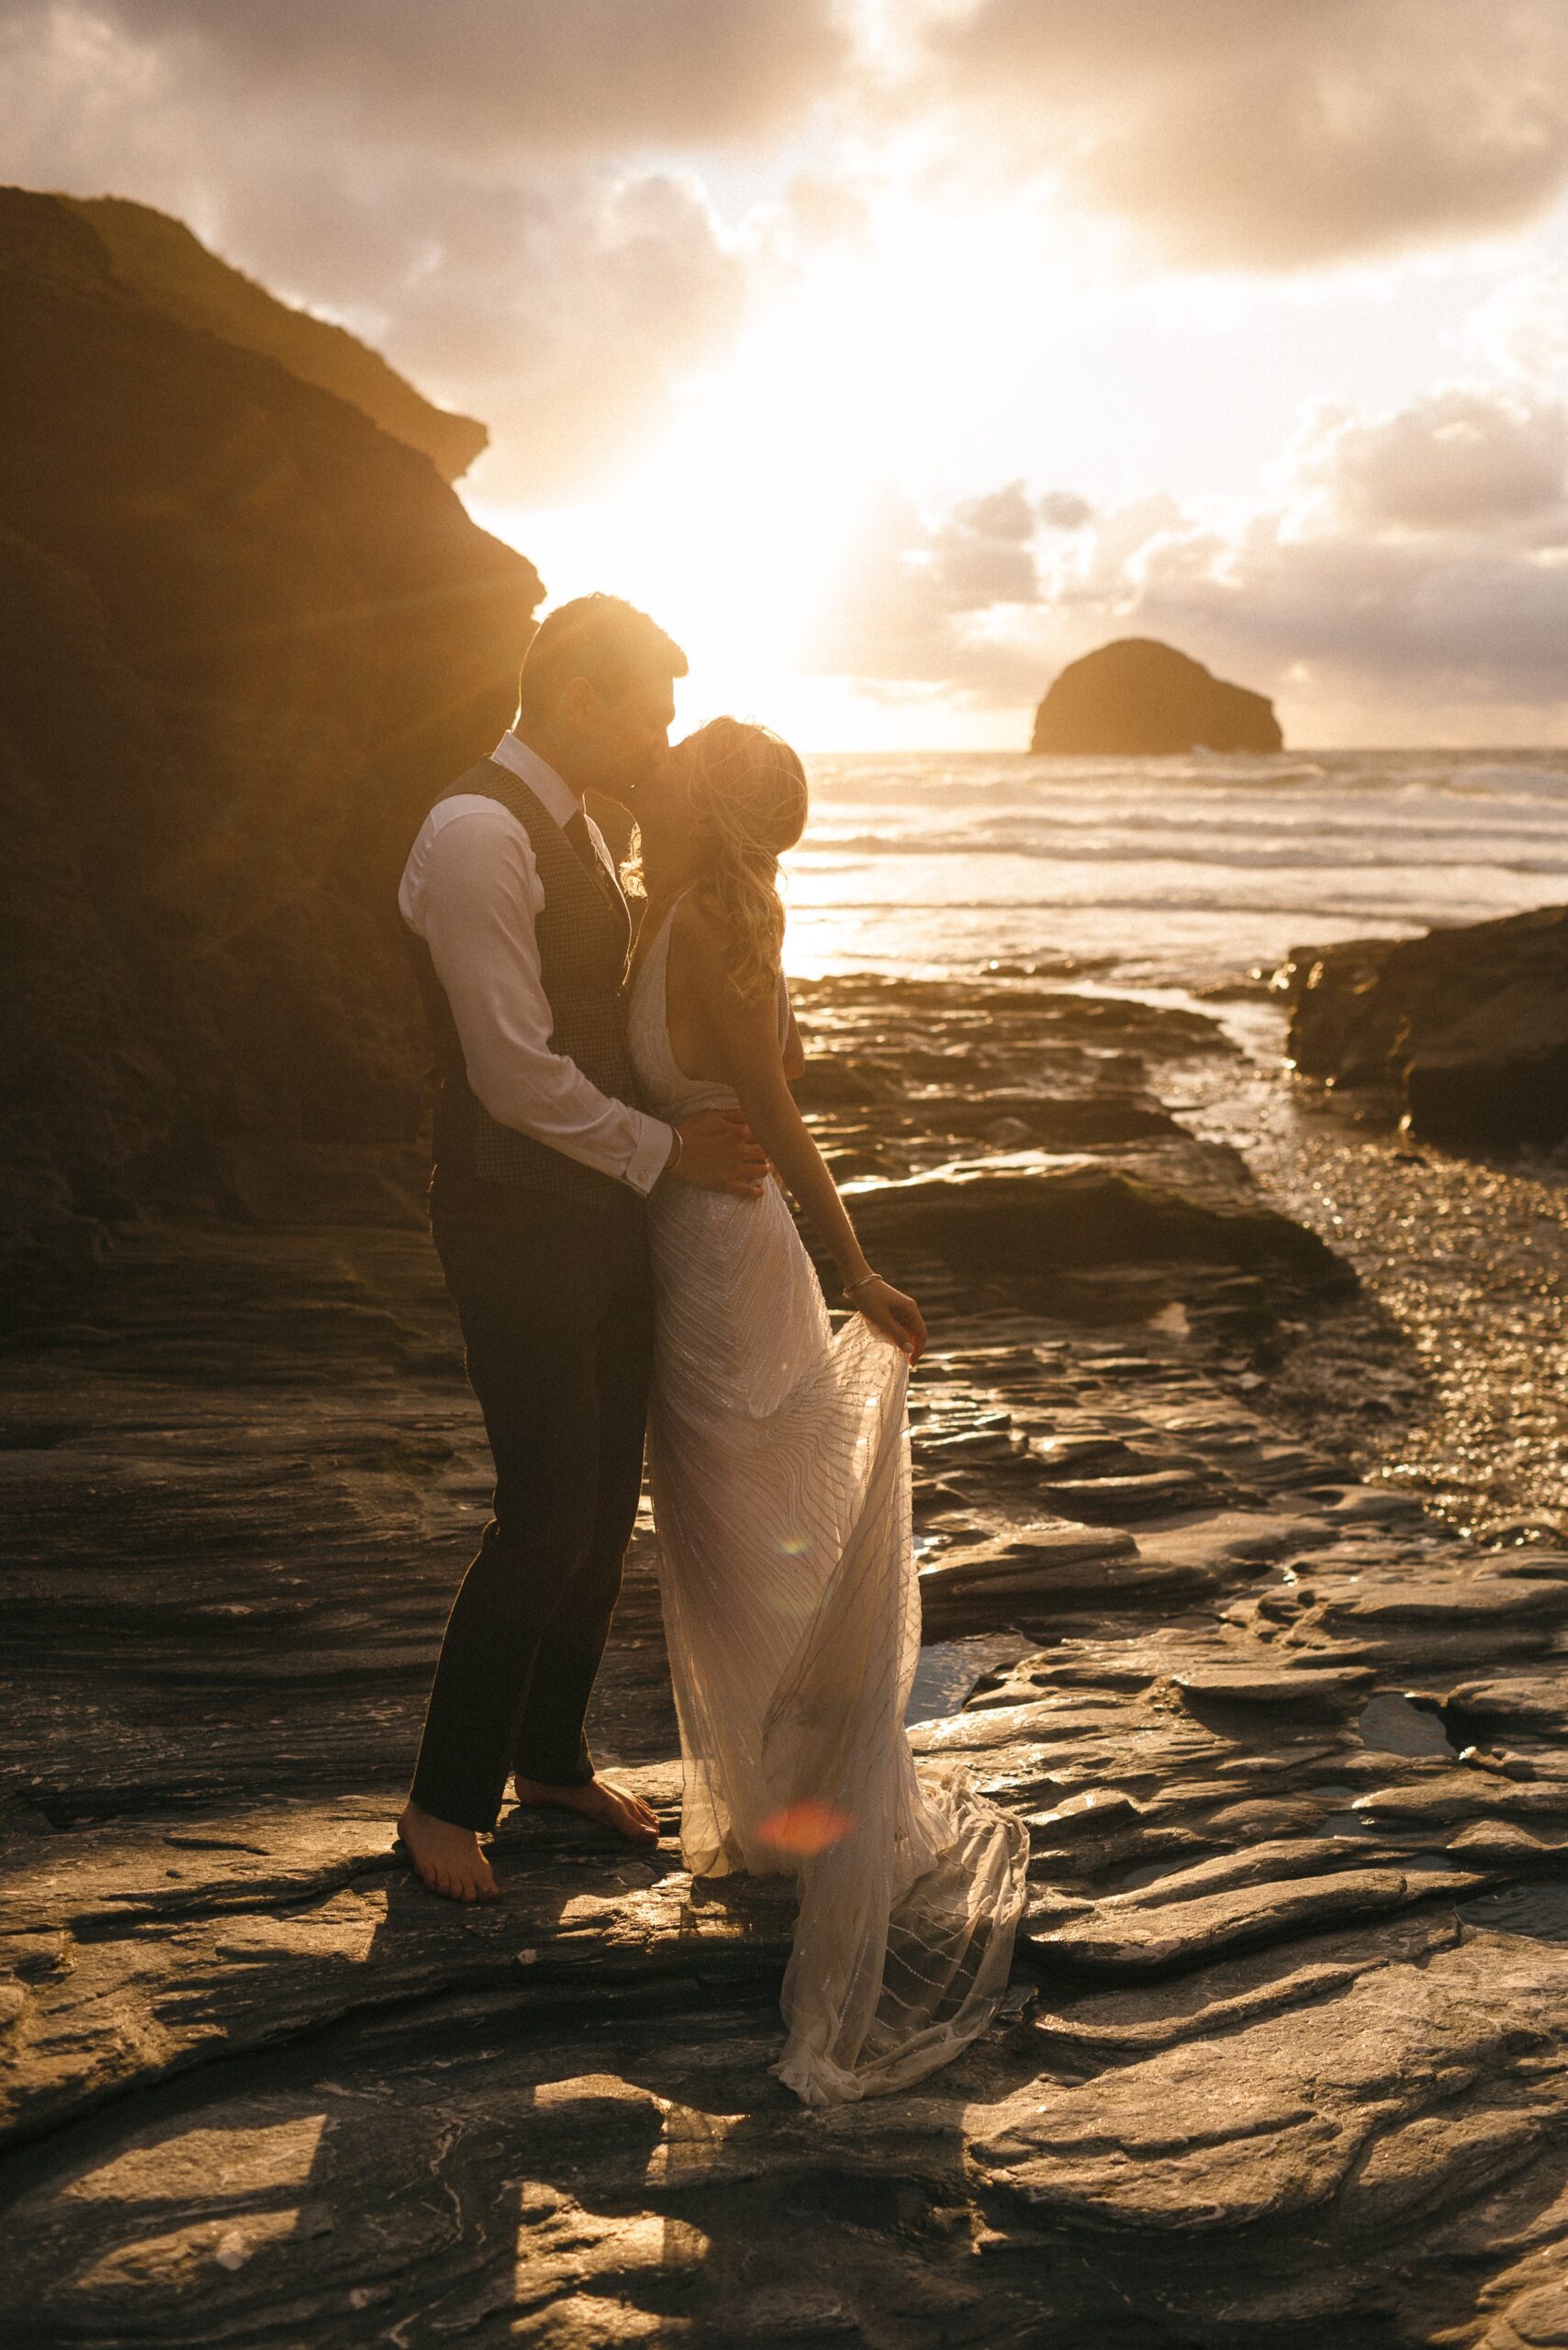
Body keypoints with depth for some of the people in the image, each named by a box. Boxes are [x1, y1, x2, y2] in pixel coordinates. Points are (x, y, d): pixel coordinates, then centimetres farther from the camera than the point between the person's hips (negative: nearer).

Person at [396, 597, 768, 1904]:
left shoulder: (574, 828, 13)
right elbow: (516, 1073, -21)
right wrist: (664, 1151, -11)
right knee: (549, 1512, -6)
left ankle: (553, 1758, 31)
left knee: (607, 1502, 14)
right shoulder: (477, 834, -18)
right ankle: (445, 1799, 12)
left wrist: (714, 1113, 5)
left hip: (601, 1211, 9)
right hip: (516, 1223, -9)